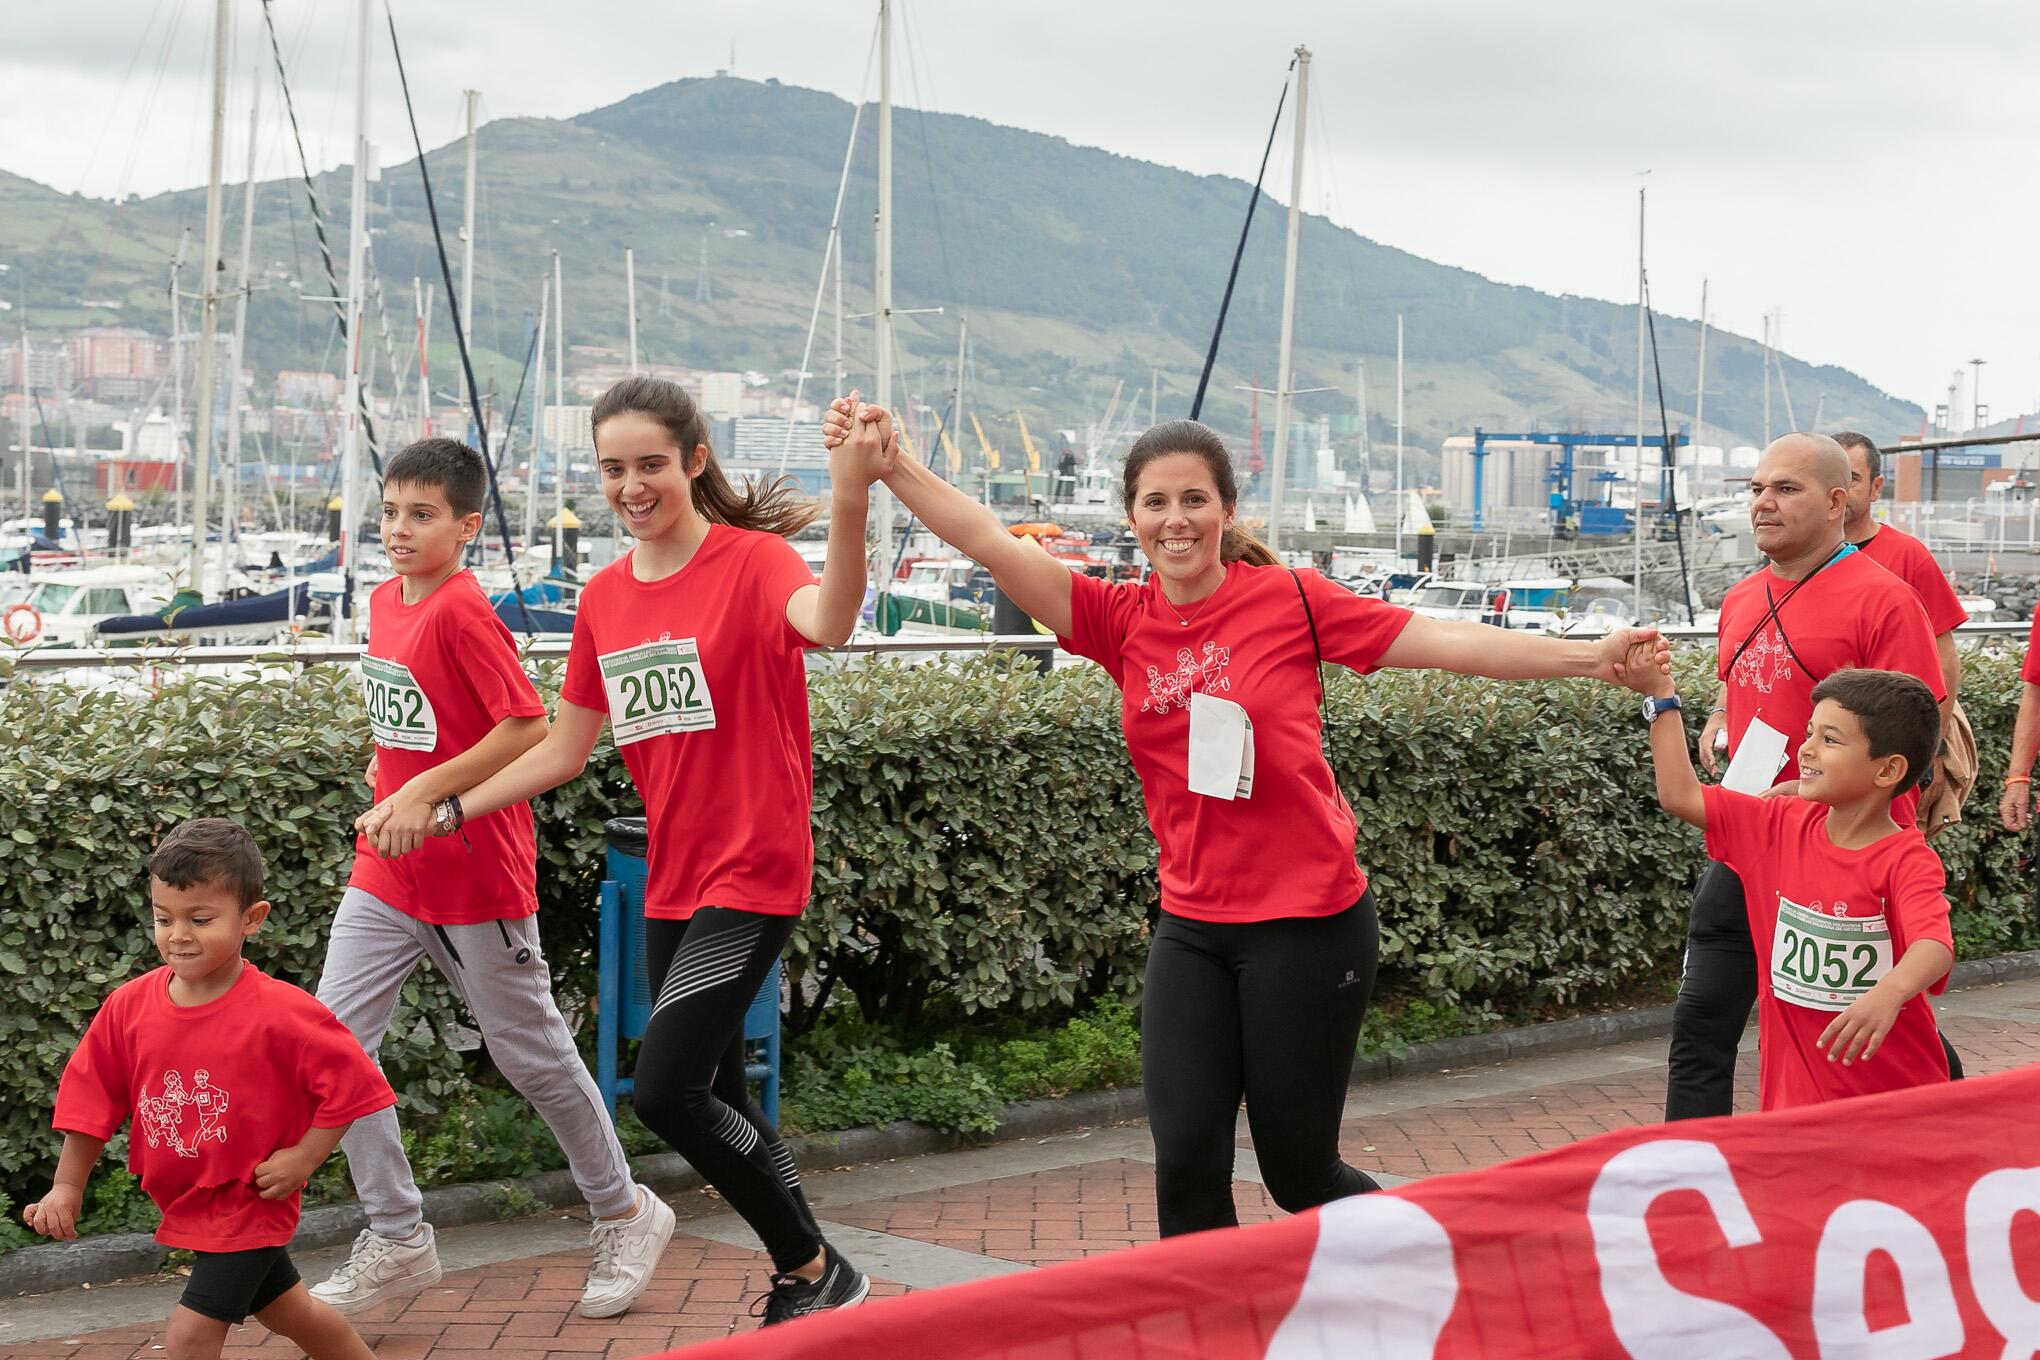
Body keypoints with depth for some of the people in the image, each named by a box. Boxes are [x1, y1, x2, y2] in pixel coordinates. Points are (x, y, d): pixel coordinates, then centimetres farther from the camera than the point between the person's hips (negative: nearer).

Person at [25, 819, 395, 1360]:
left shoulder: (280, 1014, -23)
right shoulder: (129, 1006, -8)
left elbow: (351, 1082, -18)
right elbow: (94, 1094, 2)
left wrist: (304, 1159, -19)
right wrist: (67, 1186, 2)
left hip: (248, 1200, -6)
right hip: (184, 1205, 6)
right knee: (288, 1310, 24)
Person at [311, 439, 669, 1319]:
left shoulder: (463, 612, -17)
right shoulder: (384, 601, 8)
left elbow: (528, 727, -23)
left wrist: (425, 791, -24)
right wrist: (391, 773, 10)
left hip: (476, 877, -8)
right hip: (386, 872, 8)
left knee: (531, 1054, 6)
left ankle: (624, 1216, 26)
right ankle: (397, 1239, 10)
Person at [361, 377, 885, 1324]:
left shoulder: (751, 561, -13)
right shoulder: (604, 598, 7)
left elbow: (827, 625, -37)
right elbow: (563, 751, 14)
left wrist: (849, 503, -53)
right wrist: (443, 812, 7)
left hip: (752, 872, -7)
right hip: (671, 880, 7)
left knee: (666, 1091, -15)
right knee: (713, 1101, 12)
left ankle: (815, 1271, 4)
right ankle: (807, 1282, 29)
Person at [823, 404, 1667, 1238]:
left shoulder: (1288, 600, -7)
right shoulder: (1121, 621, 1)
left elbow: (1447, 643, -8)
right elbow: (989, 543, -6)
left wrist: (1591, 657, -13)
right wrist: (890, 463, -16)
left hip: (1308, 925, -3)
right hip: (1192, 928, 3)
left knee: (1300, 1175, 6)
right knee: (1186, 1165, -2)